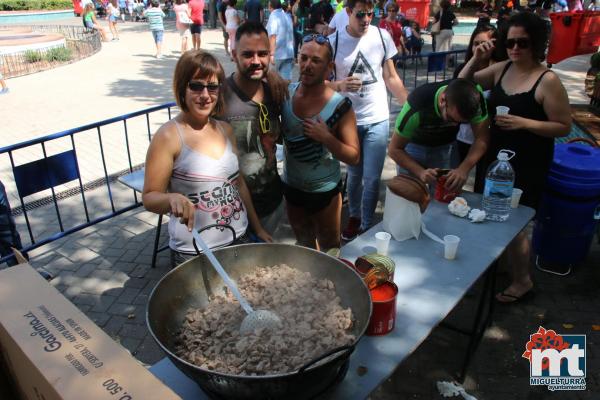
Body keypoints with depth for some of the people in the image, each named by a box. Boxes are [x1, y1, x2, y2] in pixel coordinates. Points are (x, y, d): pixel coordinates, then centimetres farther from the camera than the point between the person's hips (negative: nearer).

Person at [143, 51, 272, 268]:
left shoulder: (225, 129, 3)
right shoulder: (168, 136, -14)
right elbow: (149, 197, -12)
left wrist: (258, 228, 15)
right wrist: (172, 199, -33)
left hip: (238, 240, 6)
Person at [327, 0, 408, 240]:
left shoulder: (382, 36, -2)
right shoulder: (333, 42, -8)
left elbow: (391, 78, 5)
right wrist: (339, 85, -27)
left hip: (377, 119, 0)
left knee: (372, 179, 1)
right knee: (354, 175, 15)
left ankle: (367, 227, 18)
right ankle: (354, 217, 37)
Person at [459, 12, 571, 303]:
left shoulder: (547, 81, -16)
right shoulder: (501, 69, 2)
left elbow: (564, 127, -14)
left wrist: (523, 123, -26)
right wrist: (476, 59, -6)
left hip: (528, 165, -6)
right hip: (495, 157, 7)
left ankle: (522, 281, 24)